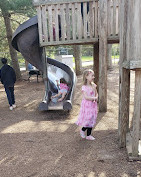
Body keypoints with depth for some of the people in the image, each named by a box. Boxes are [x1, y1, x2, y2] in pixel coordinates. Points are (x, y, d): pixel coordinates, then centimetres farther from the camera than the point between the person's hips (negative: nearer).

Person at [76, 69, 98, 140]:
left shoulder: (93, 85, 4)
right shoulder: (84, 87, -16)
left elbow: (96, 93, 15)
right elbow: (86, 97, -23)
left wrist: (96, 98, -6)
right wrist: (94, 98, -16)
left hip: (93, 105, 7)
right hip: (87, 105, -6)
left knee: (92, 119, 10)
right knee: (87, 119, -4)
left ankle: (88, 135, 22)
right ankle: (82, 130, 26)